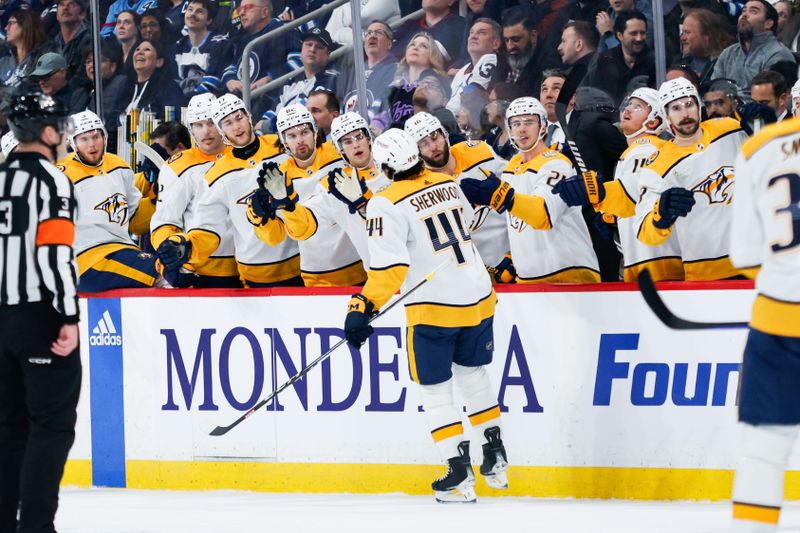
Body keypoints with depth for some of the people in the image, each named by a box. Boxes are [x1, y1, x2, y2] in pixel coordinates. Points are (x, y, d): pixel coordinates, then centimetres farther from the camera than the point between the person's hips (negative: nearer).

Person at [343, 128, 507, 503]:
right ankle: (495, 460, 27)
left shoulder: (387, 204, -14)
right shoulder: (448, 184, 6)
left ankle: (461, 475, 2)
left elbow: (389, 267, -23)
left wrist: (363, 307, -24)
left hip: (433, 308, -6)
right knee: (473, 375, 23)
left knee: (435, 390, 5)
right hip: (479, 297, 6)